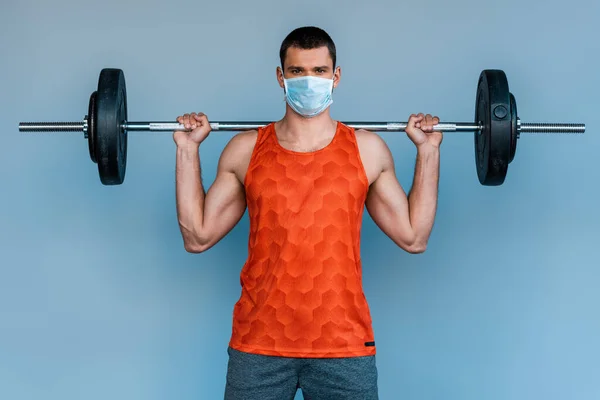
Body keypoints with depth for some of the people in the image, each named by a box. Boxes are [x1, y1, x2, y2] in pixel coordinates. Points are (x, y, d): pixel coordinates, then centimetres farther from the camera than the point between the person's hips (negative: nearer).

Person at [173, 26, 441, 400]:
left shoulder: (368, 149, 5)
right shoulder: (245, 150, 5)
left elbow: (414, 237, 6)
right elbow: (197, 236, 5)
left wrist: (428, 150, 5)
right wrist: (188, 149, 4)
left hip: (345, 344, 0)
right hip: (259, 344, 0)